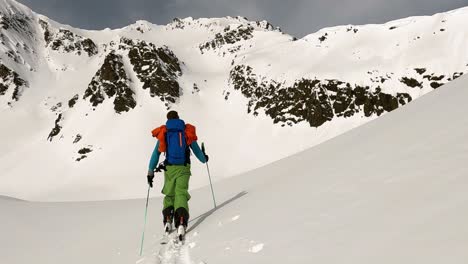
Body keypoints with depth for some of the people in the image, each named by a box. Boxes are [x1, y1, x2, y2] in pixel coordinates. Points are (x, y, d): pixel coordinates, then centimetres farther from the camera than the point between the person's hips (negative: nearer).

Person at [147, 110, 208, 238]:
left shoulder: (163, 133, 8)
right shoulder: (187, 131, 6)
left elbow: (156, 153, 5)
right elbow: (196, 150, 11)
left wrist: (150, 171, 8)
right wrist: (204, 159, 30)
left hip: (169, 168, 1)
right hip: (183, 168, -1)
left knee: (169, 195, 18)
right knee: (181, 193, -7)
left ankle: (167, 220, 6)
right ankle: (181, 222, -27)